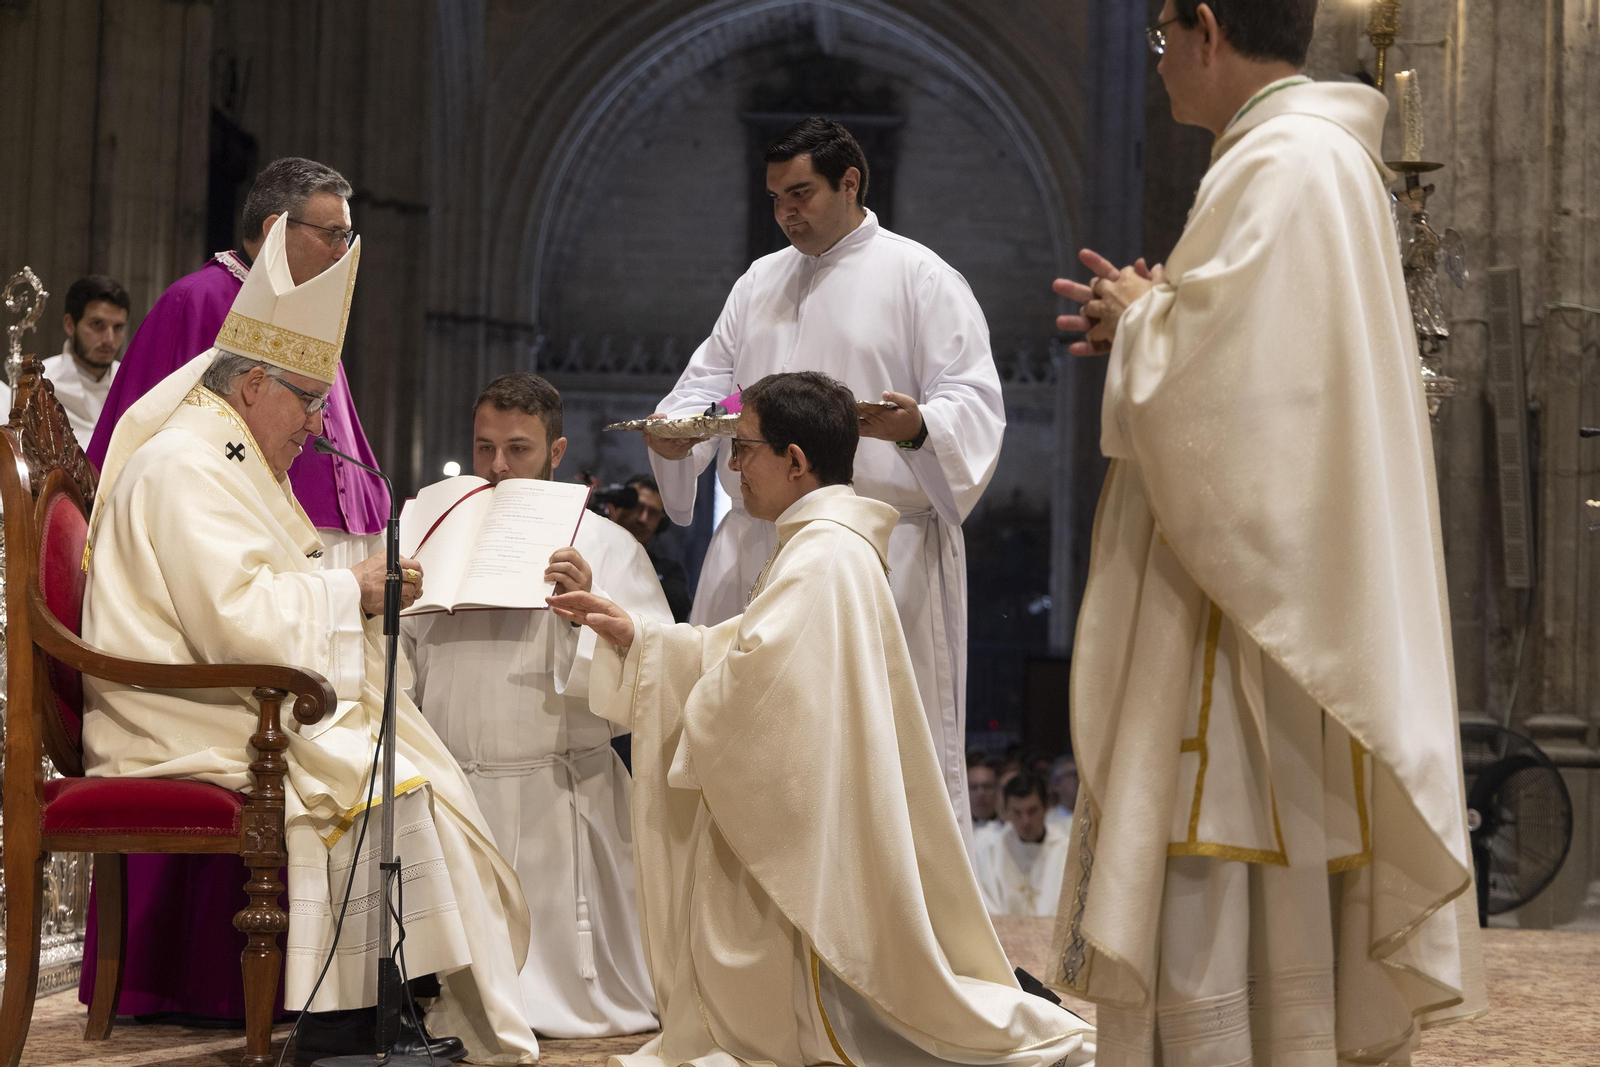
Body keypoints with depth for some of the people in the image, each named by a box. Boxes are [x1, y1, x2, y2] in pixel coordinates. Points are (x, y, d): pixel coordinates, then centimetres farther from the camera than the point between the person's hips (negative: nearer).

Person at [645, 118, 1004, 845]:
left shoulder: (919, 277, 1)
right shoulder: (760, 282, 20)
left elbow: (972, 401, -6)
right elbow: (712, 377, 19)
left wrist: (916, 426, -27)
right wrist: (676, 432, -4)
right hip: (758, 550, 6)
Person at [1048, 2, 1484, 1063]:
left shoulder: (1274, 170, -17)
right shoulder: (1332, 160, 15)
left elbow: (1194, 381, -22)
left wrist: (1137, 317, -3)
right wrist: (1153, 316, 13)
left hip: (1251, 599, -10)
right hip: (1319, 604, 10)